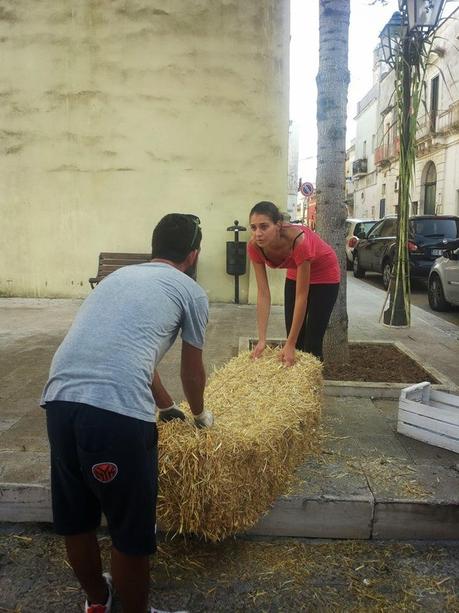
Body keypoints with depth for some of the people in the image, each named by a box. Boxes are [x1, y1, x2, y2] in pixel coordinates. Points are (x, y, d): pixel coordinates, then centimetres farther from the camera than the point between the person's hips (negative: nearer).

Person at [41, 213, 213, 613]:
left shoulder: (119, 276, 29)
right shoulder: (191, 292, 11)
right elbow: (192, 372, 20)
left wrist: (167, 406, 52)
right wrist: (200, 415, 42)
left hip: (59, 398, 7)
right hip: (118, 413, -7)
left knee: (75, 519, 24)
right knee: (131, 532, 14)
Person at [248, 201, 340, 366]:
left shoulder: (299, 241, -40)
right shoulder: (254, 246, -26)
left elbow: (301, 297, -35)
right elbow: (263, 294, -23)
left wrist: (290, 344, -33)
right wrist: (262, 339, -28)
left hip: (324, 275, -4)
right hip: (295, 274, 5)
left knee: (311, 343, -4)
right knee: (294, 339, 7)